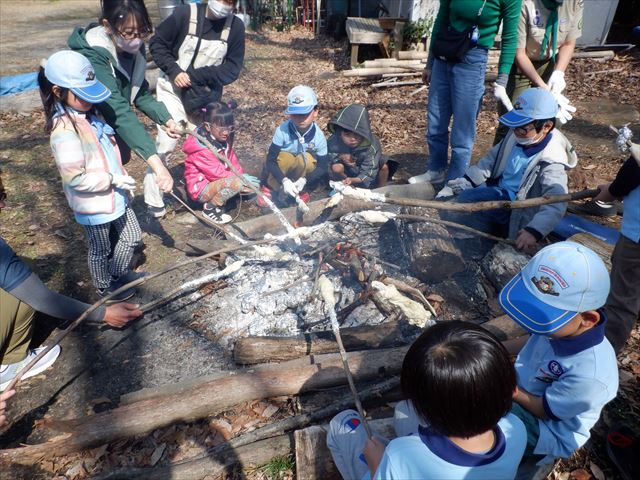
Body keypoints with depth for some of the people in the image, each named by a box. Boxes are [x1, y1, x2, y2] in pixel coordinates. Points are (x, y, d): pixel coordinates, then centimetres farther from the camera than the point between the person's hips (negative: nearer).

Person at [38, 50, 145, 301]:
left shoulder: (88, 115, 2)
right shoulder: (65, 130, -25)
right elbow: (76, 179, -27)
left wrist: (121, 176, 4)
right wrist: (113, 179, -21)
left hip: (115, 195, 8)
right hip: (93, 205, -8)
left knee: (132, 237, 22)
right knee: (101, 251, 15)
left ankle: (118, 274, 46)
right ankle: (105, 288, 40)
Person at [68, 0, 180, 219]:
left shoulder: (132, 48, -11)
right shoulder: (92, 57, -34)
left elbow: (141, 93, 1)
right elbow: (119, 110, -46)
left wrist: (166, 119, -16)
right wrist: (154, 161, -55)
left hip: (112, 128, 7)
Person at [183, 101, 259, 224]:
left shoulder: (224, 140, -1)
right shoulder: (202, 150, -27)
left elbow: (232, 161, 5)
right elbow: (217, 173, -27)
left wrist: (242, 175, -10)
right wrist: (241, 178, -23)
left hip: (218, 180, 9)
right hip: (200, 188, -9)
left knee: (253, 185, 0)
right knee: (236, 182, -33)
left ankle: (218, 195, 6)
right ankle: (210, 207, -13)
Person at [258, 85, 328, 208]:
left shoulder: (319, 137, -20)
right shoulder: (282, 130, -25)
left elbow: (323, 167, -16)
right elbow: (271, 160, -25)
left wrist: (304, 180, -33)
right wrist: (284, 180, -40)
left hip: (301, 171, 1)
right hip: (281, 172, -1)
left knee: (306, 158, -31)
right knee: (285, 157, -34)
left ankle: (298, 190, -7)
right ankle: (269, 188, -8)